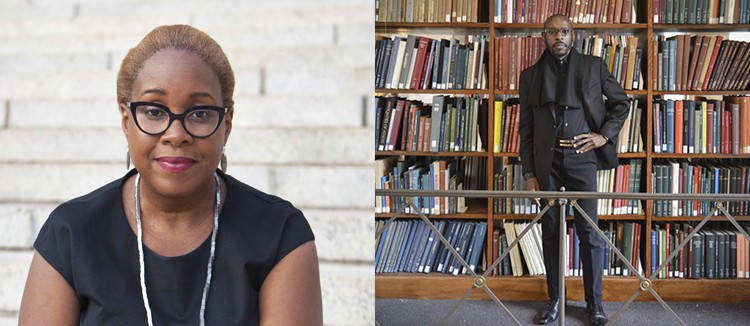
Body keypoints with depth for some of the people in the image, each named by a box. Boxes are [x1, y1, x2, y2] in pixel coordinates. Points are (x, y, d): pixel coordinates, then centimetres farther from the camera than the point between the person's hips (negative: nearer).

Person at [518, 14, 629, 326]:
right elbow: (526, 127, 9)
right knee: (550, 230, 7)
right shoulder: (531, 75, 10)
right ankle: (553, 299, 17)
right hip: (546, 160, 2)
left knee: (589, 231, -1)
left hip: (582, 157, -1)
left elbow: (621, 101, 16)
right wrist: (529, 173, 4)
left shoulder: (593, 66, 8)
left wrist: (605, 135, 0)